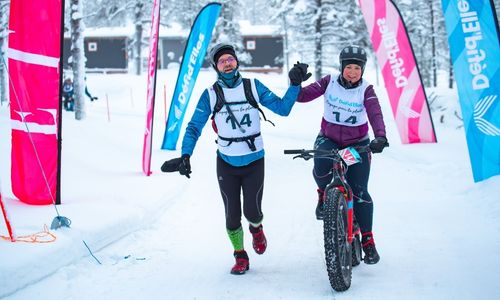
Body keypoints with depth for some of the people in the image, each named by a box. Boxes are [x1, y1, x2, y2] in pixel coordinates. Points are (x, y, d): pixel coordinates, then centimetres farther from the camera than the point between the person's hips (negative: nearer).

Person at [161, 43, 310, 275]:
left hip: (254, 161, 0)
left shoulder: (253, 87, -2)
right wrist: (185, 156, -18)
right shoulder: (210, 95, -4)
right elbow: (194, 128, -5)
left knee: (252, 212, -4)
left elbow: (282, 108, -2)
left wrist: (295, 84, -14)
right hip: (226, 163, 0)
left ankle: (256, 228, 33)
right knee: (232, 216, 2)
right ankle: (240, 257, 24)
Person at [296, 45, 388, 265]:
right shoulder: (329, 82, -7)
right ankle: (324, 194, -1)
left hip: (357, 143, 0)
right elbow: (303, 96, -11)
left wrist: (380, 136, -46)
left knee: (359, 191, -8)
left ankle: (368, 240, 4)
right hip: (328, 138, 1)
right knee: (321, 165, -34)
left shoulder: (366, 90, -11)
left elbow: (375, 114, -27)